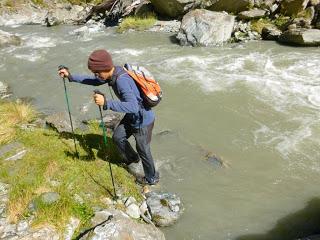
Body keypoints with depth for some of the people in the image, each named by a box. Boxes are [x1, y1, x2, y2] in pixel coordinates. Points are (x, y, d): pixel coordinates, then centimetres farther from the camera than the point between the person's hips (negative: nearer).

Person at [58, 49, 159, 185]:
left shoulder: (122, 81, -35)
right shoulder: (112, 73, -6)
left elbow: (133, 107, -45)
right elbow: (95, 81, 12)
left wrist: (106, 103, -50)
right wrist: (70, 76, 8)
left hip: (143, 121, -9)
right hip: (132, 116, 9)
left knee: (143, 150, 11)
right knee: (117, 137, 22)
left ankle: (152, 178, 36)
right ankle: (132, 158, 48)